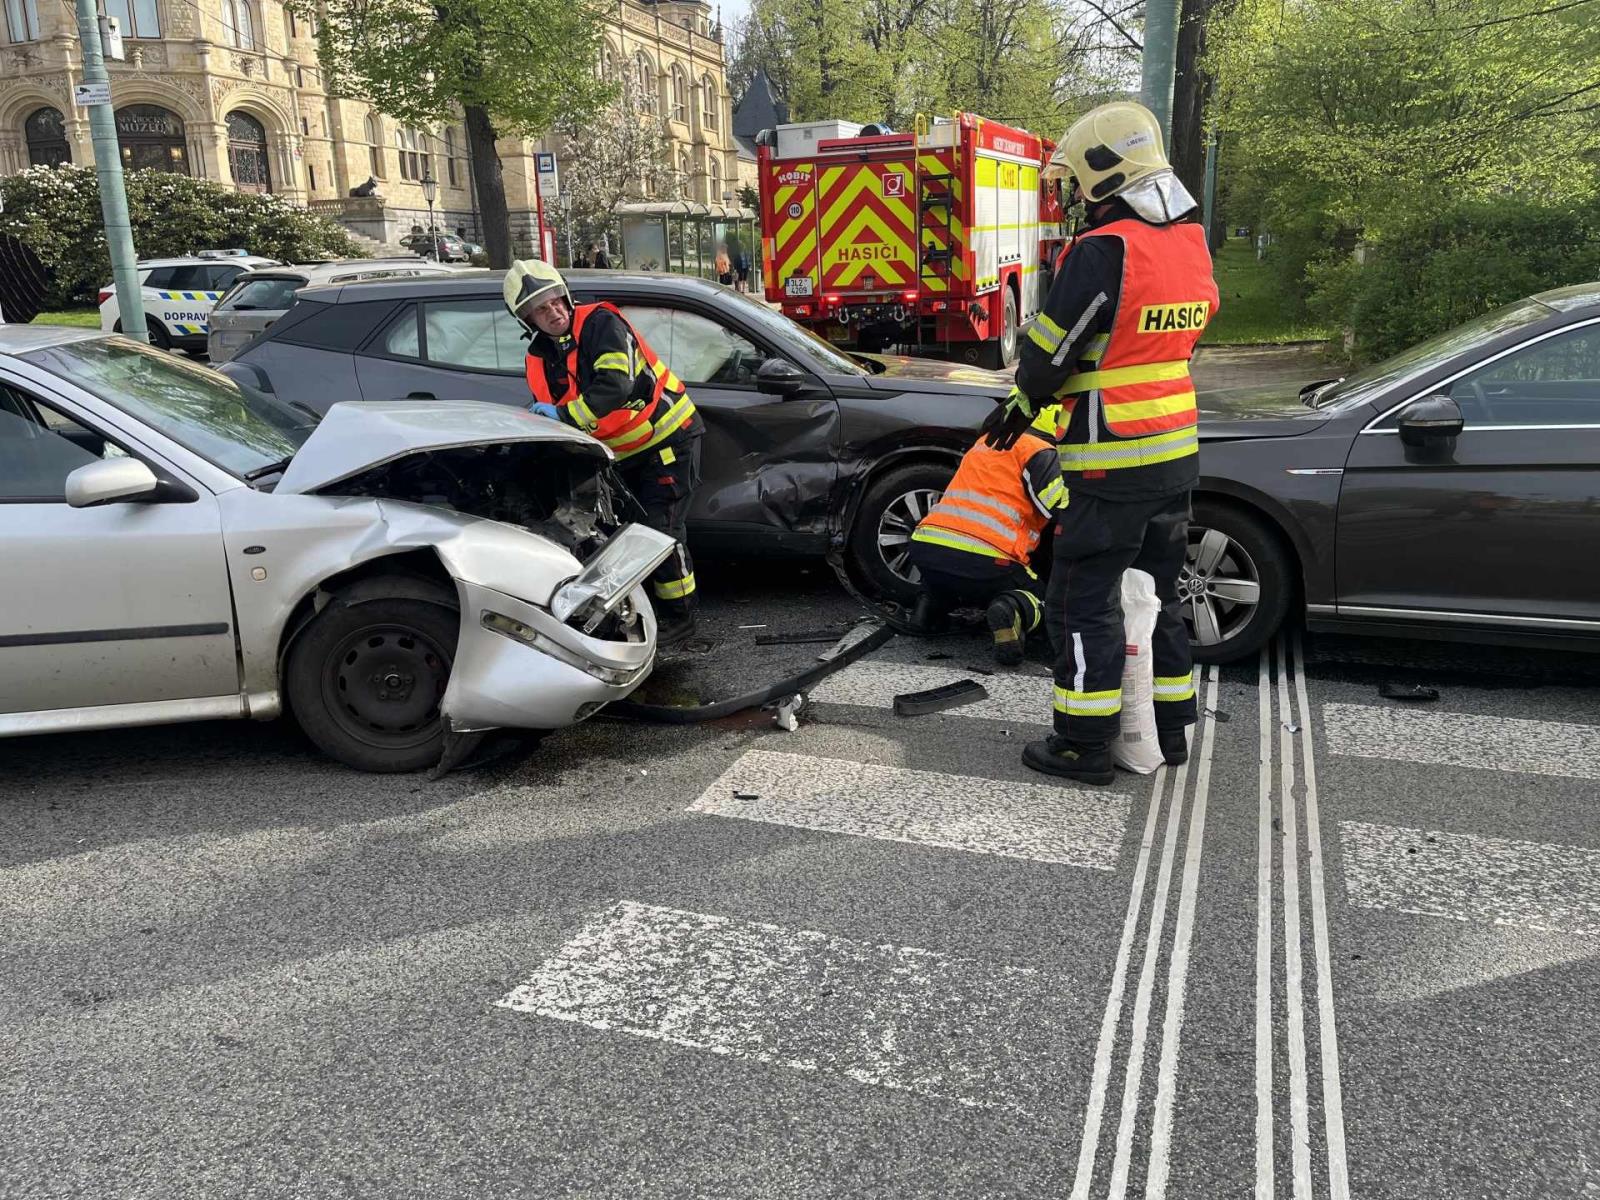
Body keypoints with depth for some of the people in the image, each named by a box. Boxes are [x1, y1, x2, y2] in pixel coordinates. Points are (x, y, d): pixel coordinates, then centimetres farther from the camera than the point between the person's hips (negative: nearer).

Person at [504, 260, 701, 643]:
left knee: (659, 529, -10)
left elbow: (615, 386, -34)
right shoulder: (539, 360, 2)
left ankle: (679, 618, 4)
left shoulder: (600, 323, -20)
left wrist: (564, 415, -32)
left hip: (668, 436, -8)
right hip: (624, 454, 8)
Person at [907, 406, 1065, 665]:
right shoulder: (1039, 451, 2)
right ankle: (1011, 610, -15)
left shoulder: (984, 443, 25)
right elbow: (1060, 507, -6)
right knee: (1037, 601, 16)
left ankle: (932, 601, 10)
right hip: (983, 561, -6)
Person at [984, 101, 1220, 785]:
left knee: (1083, 602, 2)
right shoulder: (1193, 246, 9)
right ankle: (1173, 728, 29)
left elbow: (1051, 349, -14)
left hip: (1112, 465, -8)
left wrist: (1017, 407, 7)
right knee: (1157, 593, 19)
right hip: (1177, 452, 9)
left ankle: (1085, 746, 10)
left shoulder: (1102, 252, -19)